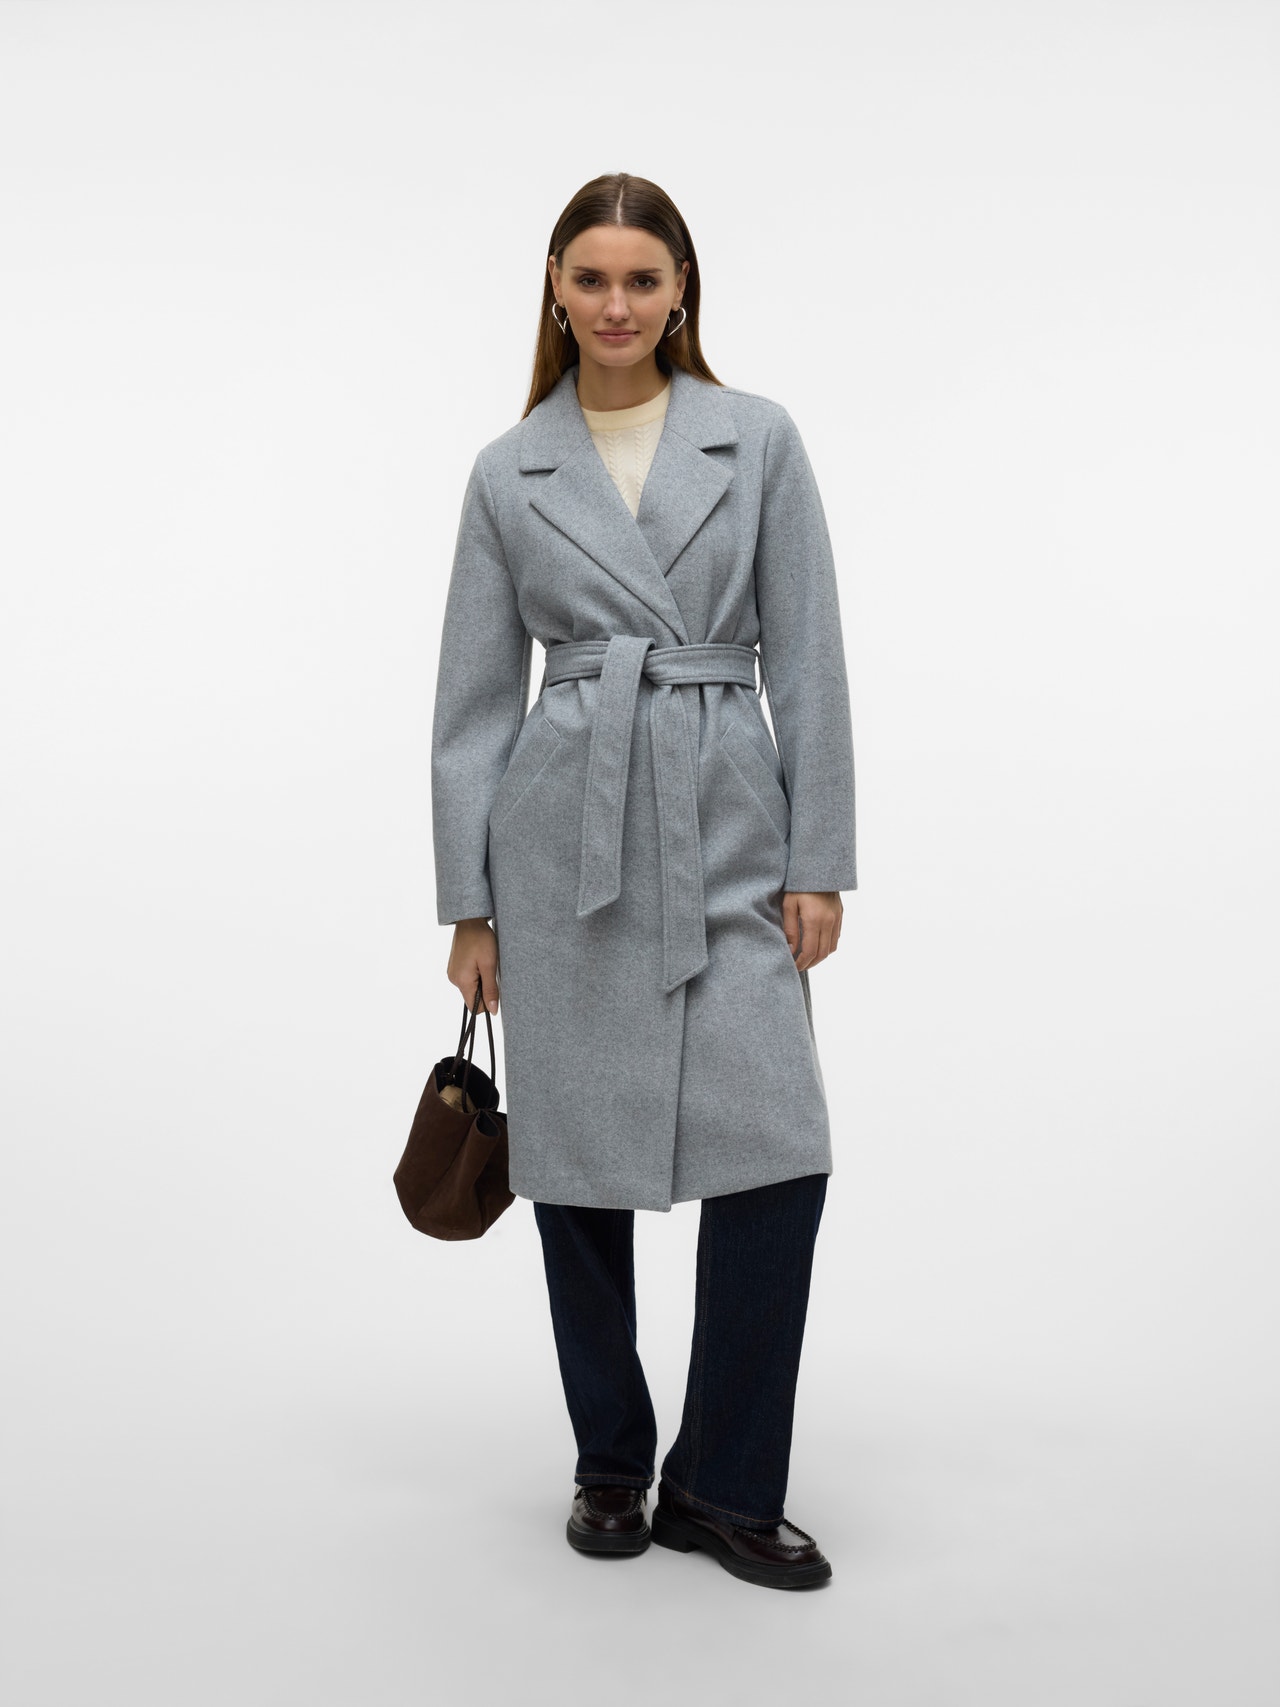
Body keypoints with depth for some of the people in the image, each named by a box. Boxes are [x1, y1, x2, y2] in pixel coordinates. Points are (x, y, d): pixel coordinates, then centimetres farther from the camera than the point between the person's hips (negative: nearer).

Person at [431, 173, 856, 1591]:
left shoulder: (758, 439, 6)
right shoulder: (508, 473, 7)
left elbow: (806, 663, 3)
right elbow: (473, 699, 6)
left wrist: (820, 862, -3)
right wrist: (467, 902, 3)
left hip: (727, 832, 0)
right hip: (564, 834, 1)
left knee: (777, 1155, -8)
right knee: (579, 1167, 6)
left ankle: (723, 1486, 10)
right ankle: (610, 1463, 26)